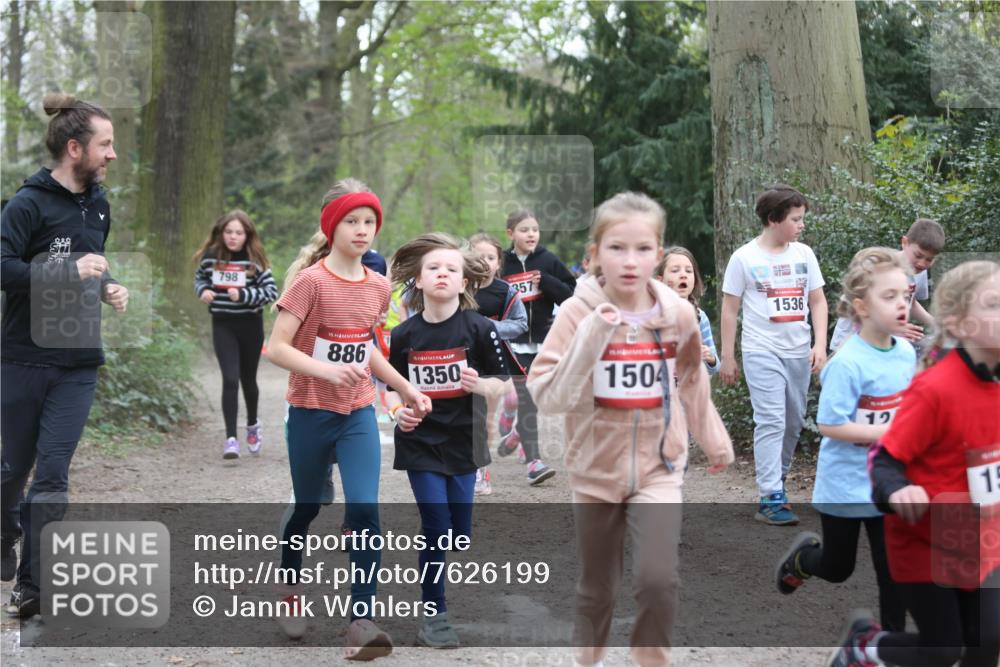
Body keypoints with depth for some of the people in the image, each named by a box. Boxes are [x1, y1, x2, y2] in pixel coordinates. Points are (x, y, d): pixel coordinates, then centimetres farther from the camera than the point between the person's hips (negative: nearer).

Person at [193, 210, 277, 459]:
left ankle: (253, 425, 40)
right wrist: (203, 290, -6)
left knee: (248, 379, 14)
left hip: (250, 325, 0)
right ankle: (231, 438, -7)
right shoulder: (211, 256, -3)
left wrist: (243, 295, -24)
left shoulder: (254, 260, -10)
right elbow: (200, 277, 15)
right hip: (223, 326, 0)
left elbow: (272, 291, -12)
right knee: (230, 379, -11)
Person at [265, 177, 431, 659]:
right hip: (311, 413, -3)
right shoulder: (311, 281, -15)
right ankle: (290, 588, 41)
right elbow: (277, 348, -20)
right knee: (308, 508, 14)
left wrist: (405, 388, 11)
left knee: (364, 511, -11)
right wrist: (328, 371, -33)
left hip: (359, 414, 3)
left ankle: (362, 621, -10)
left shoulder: (378, 288, 2)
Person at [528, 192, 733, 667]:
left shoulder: (678, 314, -7)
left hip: (658, 468, 1)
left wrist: (714, 440, 21)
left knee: (658, 580, -15)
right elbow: (547, 396, -22)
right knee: (597, 587, 13)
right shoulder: (578, 313, -15)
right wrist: (592, 336, -30)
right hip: (596, 470, 0)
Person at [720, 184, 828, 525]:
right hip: (762, 353, -5)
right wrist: (727, 356, -1)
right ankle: (770, 499, -14)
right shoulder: (744, 258, -6)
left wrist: (820, 344, -2)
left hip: (798, 353, 5)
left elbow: (817, 301, 10)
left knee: (793, 423, 11)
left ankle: (776, 479, 28)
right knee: (771, 422, -13)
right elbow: (730, 309, -1)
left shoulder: (804, 253, 6)